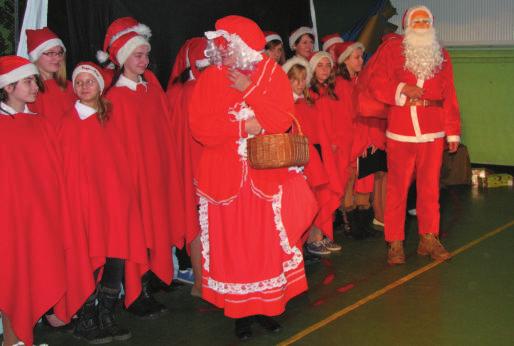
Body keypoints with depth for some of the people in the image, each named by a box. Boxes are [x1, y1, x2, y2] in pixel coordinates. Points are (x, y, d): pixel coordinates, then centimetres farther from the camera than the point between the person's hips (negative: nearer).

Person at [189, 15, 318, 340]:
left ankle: (267, 304, 17)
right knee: (232, 243, 2)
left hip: (267, 175, 0)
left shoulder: (272, 74, 2)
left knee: (268, 240, 4)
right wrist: (241, 127, -16)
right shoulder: (210, 78, 2)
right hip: (226, 177, 0)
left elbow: (283, 120, -9)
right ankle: (240, 309, 14)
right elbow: (200, 127, -7)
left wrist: (251, 90, -15)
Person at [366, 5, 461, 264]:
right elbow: (376, 86, 1)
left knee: (430, 187, 6)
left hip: (432, 134, 3)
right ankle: (395, 243, 9)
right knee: (397, 188, 1)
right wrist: (403, 89, -14)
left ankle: (428, 239, 16)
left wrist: (452, 132, 9)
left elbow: (449, 96, 12)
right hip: (400, 134, -3)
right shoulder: (392, 49, 4)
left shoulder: (441, 55, 14)